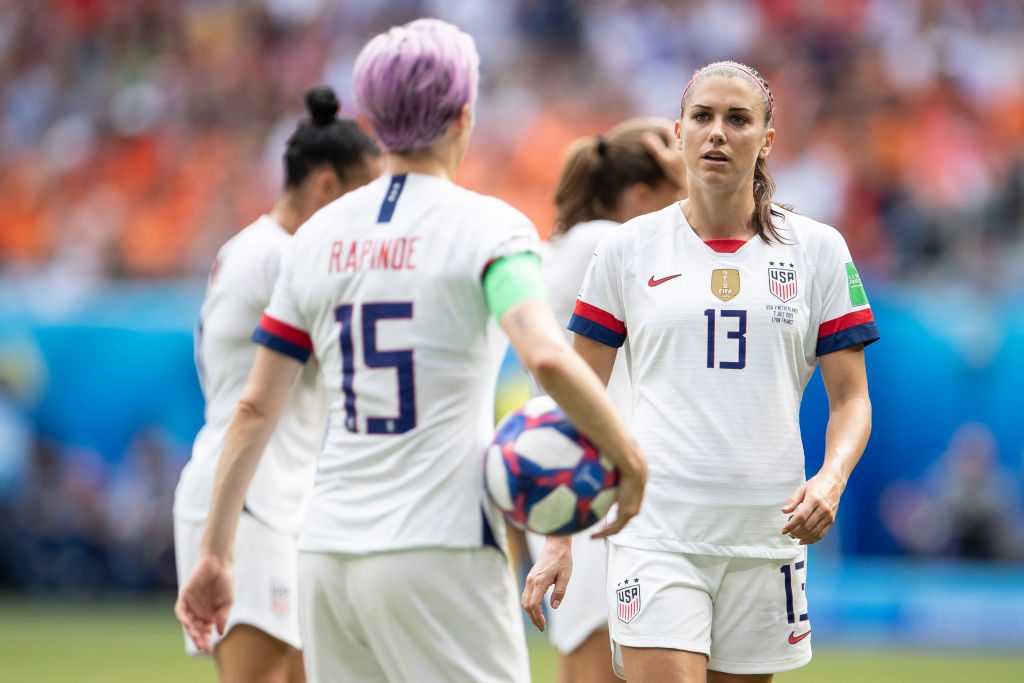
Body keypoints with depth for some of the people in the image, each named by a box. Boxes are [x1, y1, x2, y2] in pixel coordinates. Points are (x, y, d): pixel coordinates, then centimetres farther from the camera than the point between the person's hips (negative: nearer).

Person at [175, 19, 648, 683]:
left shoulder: (316, 236, 11)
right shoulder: (486, 225, -5)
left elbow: (255, 408, 11)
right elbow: (547, 356, -21)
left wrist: (215, 555, 16)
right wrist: (629, 457, -9)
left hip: (327, 553, 5)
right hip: (439, 550, -5)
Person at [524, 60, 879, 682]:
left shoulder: (819, 250, 6)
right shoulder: (627, 250, 5)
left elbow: (851, 399, 6)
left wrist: (831, 479, -15)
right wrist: (557, 541, 2)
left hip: (768, 534, 1)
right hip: (656, 532, -1)